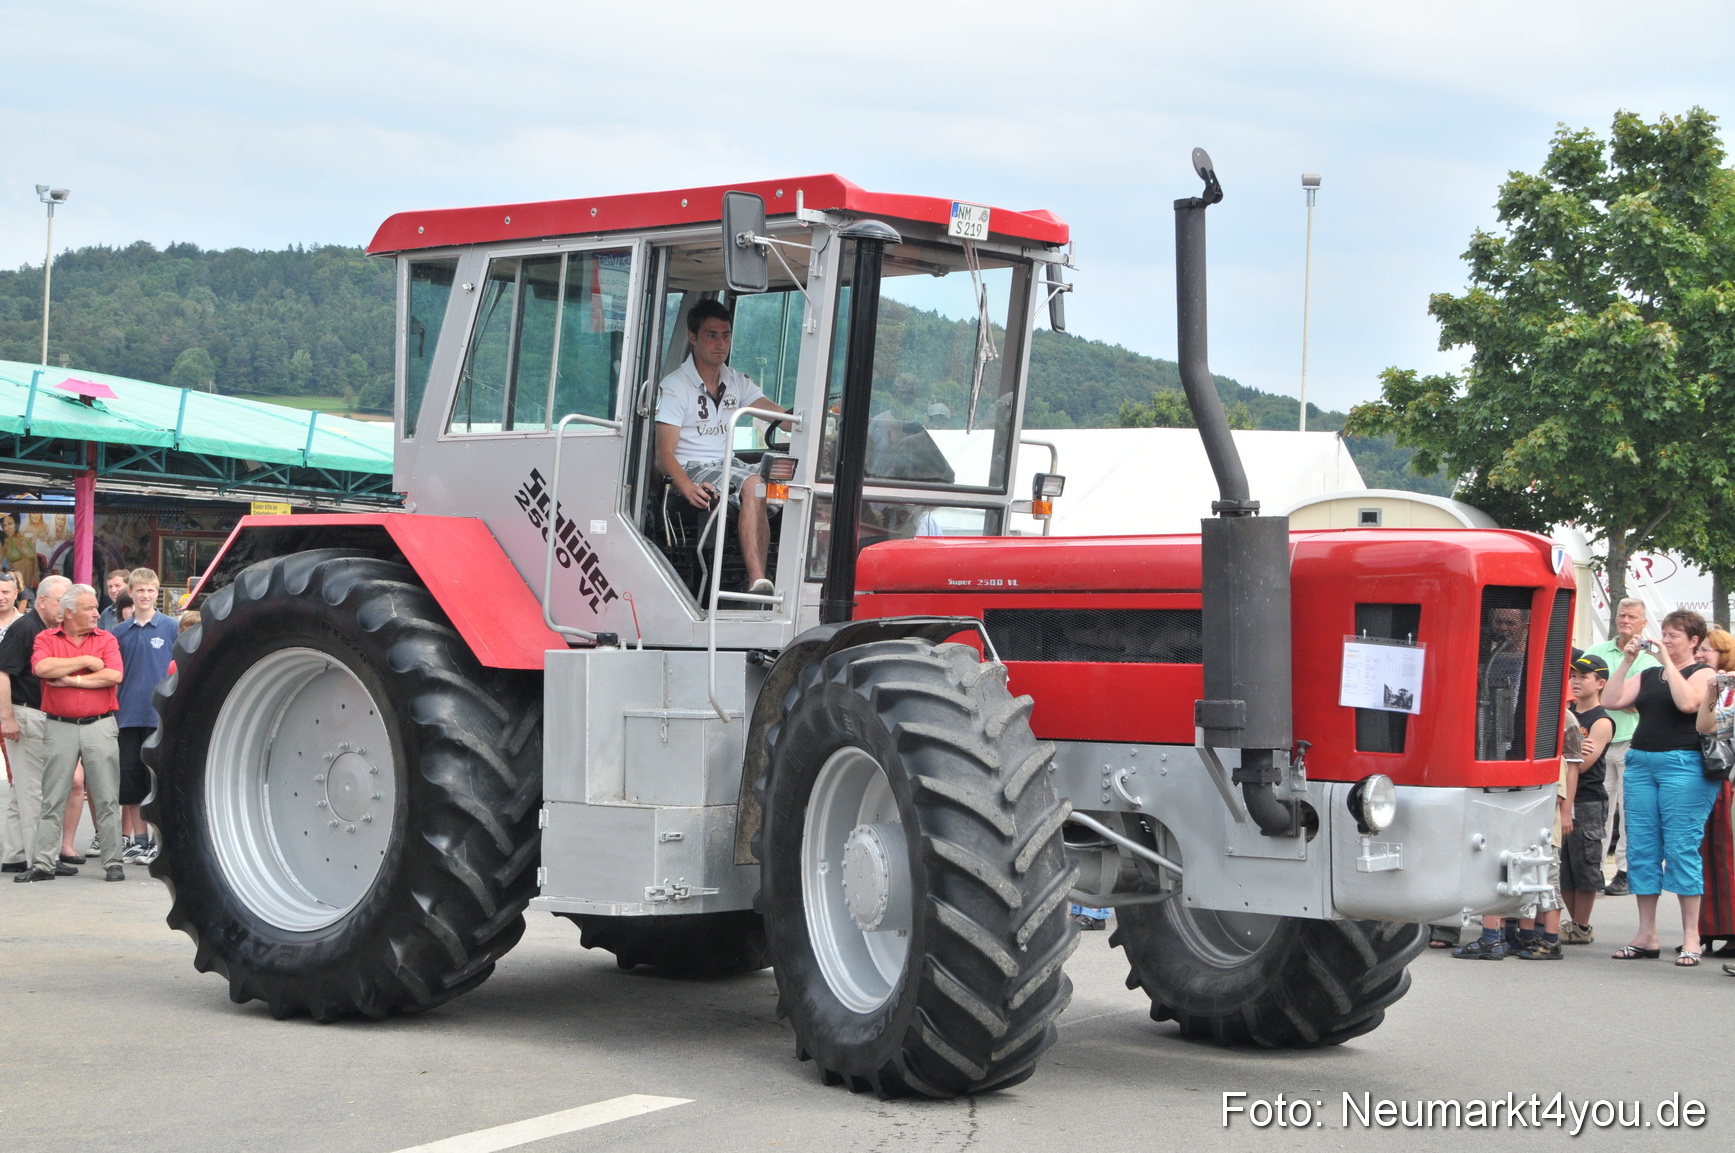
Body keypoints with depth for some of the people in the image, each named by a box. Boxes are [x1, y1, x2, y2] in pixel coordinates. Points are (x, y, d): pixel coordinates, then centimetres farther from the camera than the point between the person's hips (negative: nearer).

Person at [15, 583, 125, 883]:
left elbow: (114, 676, -8)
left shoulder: (106, 639, 8)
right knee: (52, 800, 1)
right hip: (59, 727, 0)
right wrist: (85, 662, -8)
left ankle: (113, 863, 6)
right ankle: (43, 863, 5)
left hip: (100, 726, 0)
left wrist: (71, 680, -8)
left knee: (107, 799, 1)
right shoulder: (46, 639, 6)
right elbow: (42, 668, -15)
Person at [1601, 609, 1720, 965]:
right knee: (1641, 848, 4)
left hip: (1683, 764, -6)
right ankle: (1646, 936, 10)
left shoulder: (1704, 674, 2)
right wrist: (1626, 660, 2)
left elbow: (1687, 702, -18)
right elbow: (1611, 701, 8)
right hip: (1640, 762, 6)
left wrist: (1667, 661, -13)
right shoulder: (1648, 676, 18)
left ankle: (1691, 938, -4)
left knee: (1682, 848, -8)